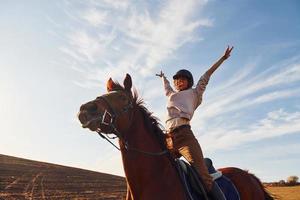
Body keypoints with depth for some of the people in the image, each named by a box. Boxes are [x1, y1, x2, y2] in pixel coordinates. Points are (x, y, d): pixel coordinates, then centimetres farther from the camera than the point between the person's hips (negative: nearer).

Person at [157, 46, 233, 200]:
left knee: (204, 177, -15)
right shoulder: (171, 94, 32)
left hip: (184, 134, -5)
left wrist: (223, 58, 22)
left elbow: (206, 76, 20)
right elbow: (166, 85, 52)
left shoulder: (194, 93, 21)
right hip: (168, 138, 5)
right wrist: (163, 76, 71)